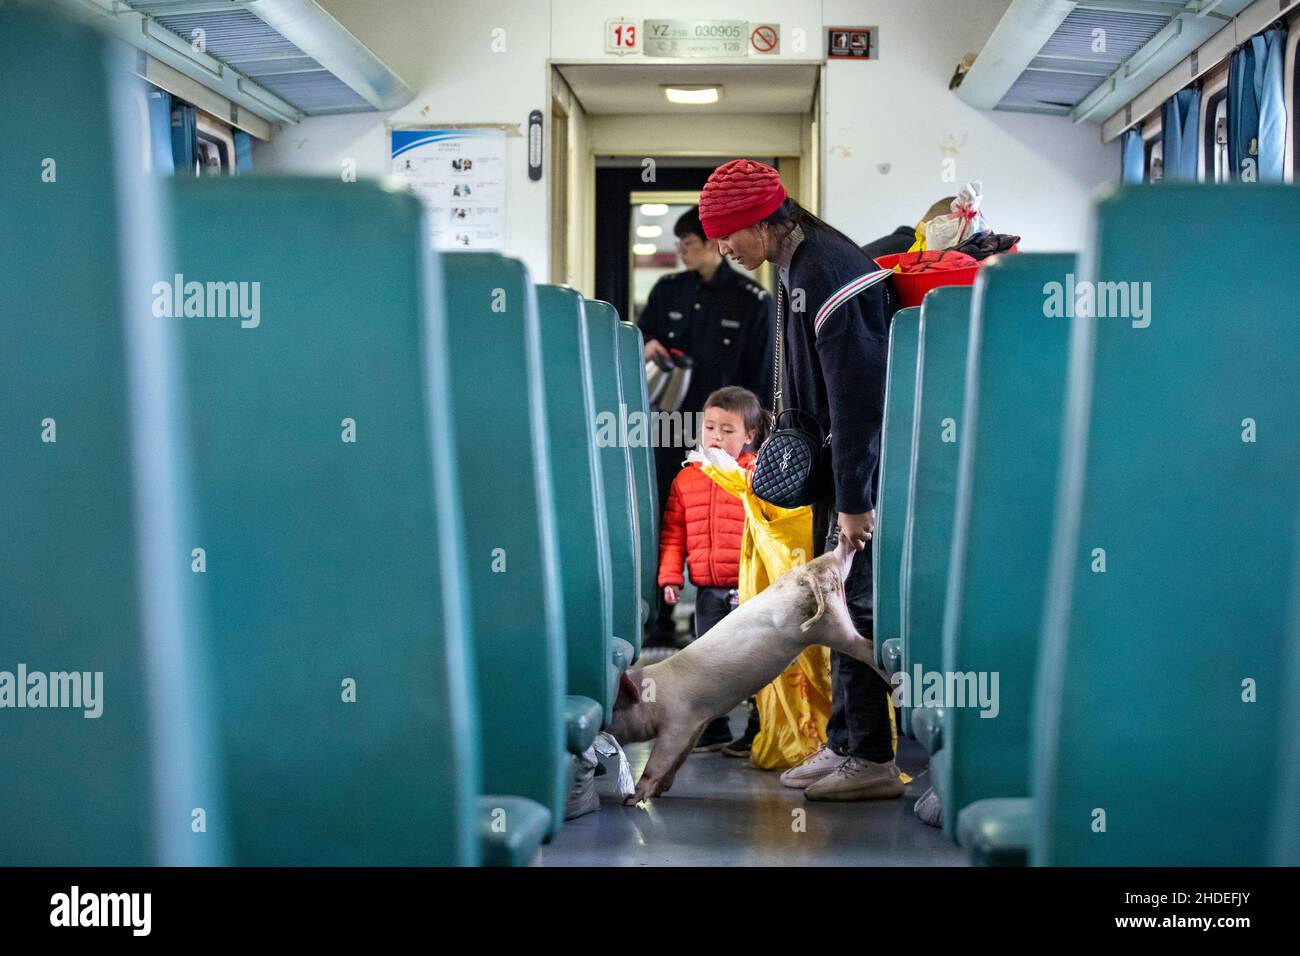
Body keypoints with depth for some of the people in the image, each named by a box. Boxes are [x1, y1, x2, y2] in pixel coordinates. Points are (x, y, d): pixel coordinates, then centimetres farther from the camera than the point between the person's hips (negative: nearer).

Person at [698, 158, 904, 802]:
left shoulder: (827, 272, -21)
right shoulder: (798, 268, 11)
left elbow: (855, 393, -24)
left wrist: (853, 499, -23)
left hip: (867, 462, -10)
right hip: (833, 457, 10)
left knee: (854, 600, -6)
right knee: (838, 597, 14)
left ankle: (873, 760, 1)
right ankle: (845, 744, 23)